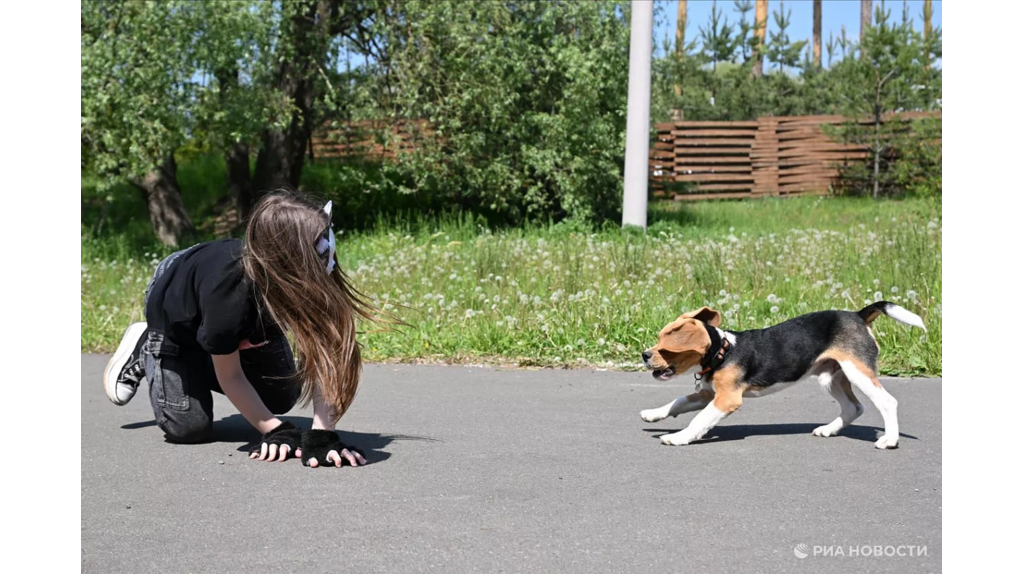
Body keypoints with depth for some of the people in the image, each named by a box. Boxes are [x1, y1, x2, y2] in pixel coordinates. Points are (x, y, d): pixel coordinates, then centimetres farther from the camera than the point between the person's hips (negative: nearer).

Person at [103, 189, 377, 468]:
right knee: (189, 427, -6)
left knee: (280, 400, 8)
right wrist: (275, 430, -27)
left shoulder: (314, 282, -38)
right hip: (177, 317, -4)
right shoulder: (227, 297, -46)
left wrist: (322, 434, -45)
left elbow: (322, 357, -36)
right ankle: (145, 351, 19)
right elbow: (230, 377, -28)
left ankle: (201, 365, 30)